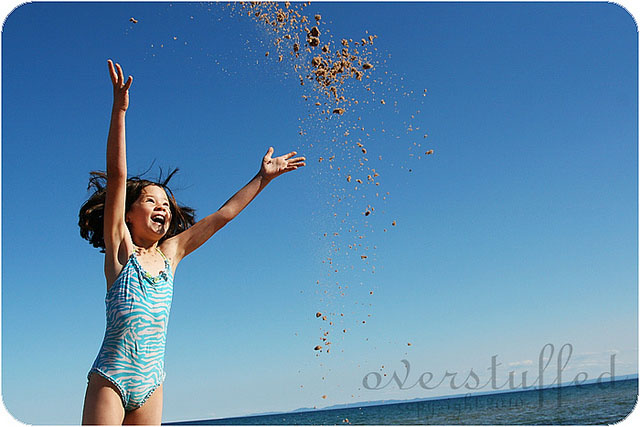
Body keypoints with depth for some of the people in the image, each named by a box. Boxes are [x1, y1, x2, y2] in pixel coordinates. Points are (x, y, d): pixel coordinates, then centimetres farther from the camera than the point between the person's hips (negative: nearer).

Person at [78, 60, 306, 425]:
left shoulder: (171, 253, 10)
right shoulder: (120, 248, 0)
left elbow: (223, 216, 13)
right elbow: (117, 177, -10)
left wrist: (263, 178, 16)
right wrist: (119, 109, -16)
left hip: (151, 384, 5)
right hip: (110, 378, -4)